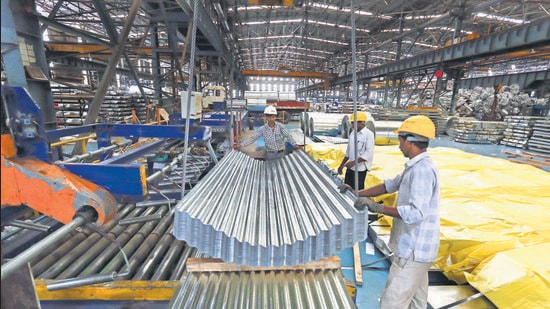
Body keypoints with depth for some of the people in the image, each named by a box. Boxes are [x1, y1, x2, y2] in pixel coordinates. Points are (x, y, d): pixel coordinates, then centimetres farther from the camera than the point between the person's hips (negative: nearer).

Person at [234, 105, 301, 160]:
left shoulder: (280, 126, -8)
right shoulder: (262, 129, -8)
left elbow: (288, 136, -11)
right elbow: (252, 138, -11)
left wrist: (294, 144, -27)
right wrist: (241, 145, -23)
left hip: (281, 153, 0)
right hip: (270, 154, 0)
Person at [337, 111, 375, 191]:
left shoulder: (369, 134, -13)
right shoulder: (352, 133, 9)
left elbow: (369, 153, -20)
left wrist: (353, 162, -25)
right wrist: (341, 165, 17)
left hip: (360, 169, -7)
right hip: (350, 168, 7)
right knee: (346, 189, 13)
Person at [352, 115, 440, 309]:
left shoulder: (422, 170, -25)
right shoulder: (415, 166, 7)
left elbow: (416, 213, -32)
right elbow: (390, 185, 13)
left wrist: (376, 207, -29)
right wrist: (358, 194, 7)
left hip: (414, 251, -10)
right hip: (416, 248, 10)